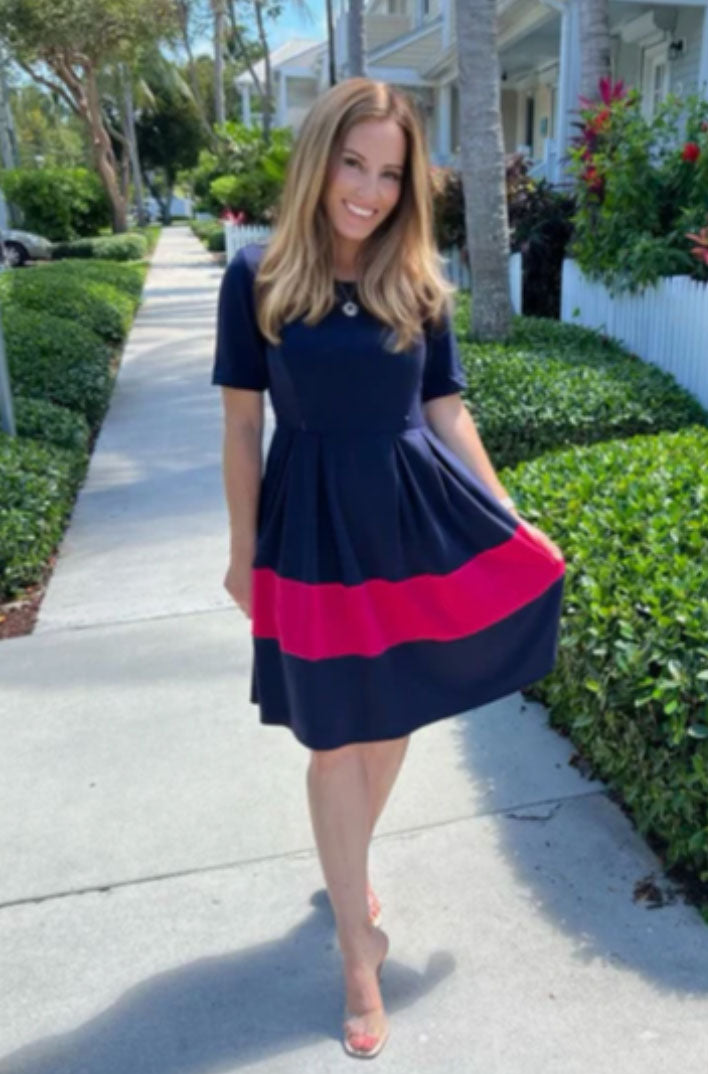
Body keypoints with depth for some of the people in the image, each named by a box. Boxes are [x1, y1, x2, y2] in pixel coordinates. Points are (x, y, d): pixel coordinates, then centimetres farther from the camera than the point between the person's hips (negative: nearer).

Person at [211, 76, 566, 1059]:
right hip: (317, 532, -2)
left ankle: (349, 869, 46)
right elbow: (242, 425, -2)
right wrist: (244, 553, 1)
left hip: (423, 517, 3)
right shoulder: (258, 275, -6)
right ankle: (358, 948, 28)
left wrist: (508, 521, 5)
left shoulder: (418, 280, 1)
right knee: (337, 741, 8)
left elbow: (446, 410, 6)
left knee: (391, 722, 16)